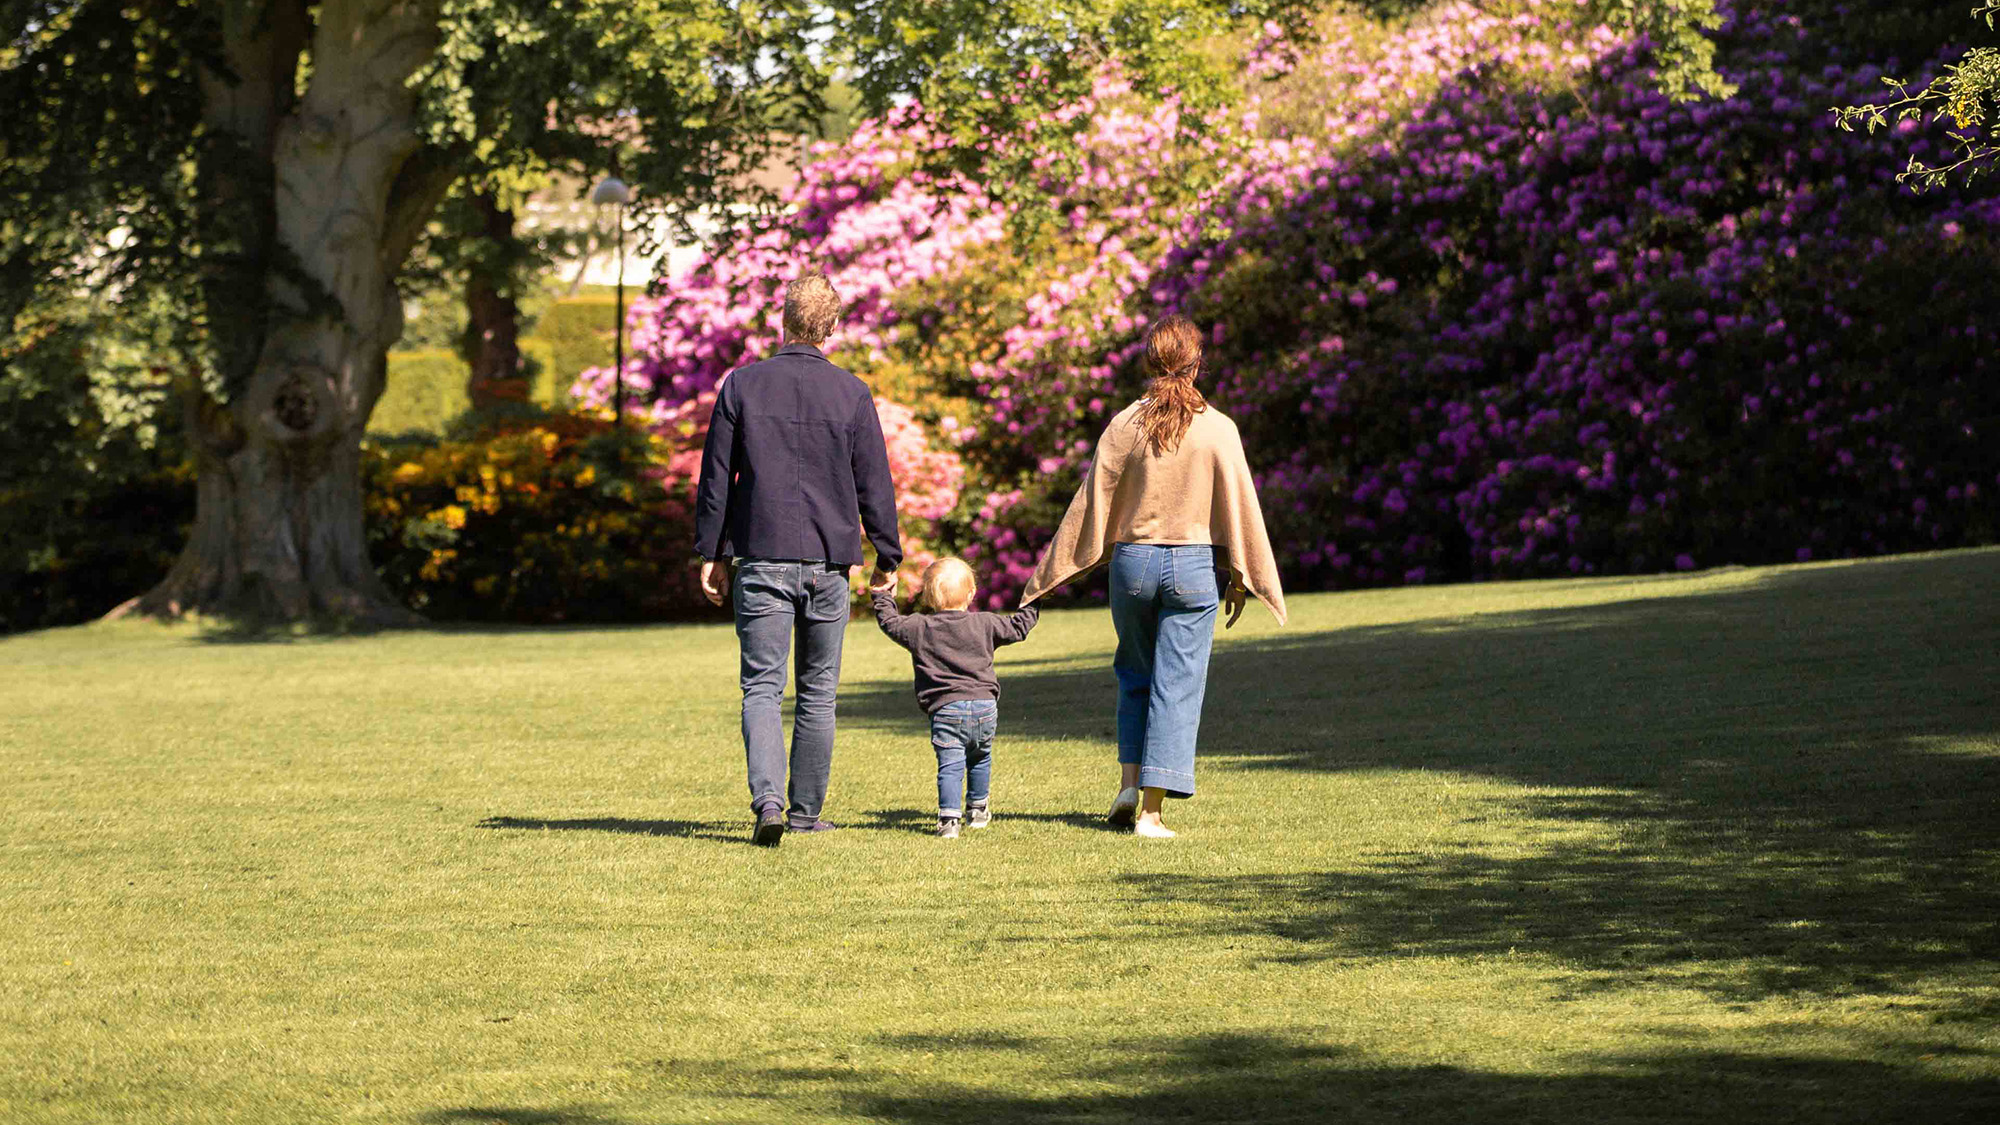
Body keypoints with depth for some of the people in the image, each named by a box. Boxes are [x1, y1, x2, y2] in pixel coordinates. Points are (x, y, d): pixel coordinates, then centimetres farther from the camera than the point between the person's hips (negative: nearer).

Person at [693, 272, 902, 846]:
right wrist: (887, 557, 12)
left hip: (762, 560, -1)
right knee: (818, 690, 12)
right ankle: (806, 810, 16)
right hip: (828, 562, 1)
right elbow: (874, 483, 3)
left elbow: (716, 477, 2)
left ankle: (768, 799, -21)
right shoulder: (852, 394, -1)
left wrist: (711, 553, 10)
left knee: (762, 686, -1)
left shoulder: (742, 385, 0)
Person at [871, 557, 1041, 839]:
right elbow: (1017, 628, 18)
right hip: (984, 706, 2)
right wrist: (1034, 606, 36)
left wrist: (882, 596, 33)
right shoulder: (984, 624, 6)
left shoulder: (919, 628, 2)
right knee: (980, 760, 23)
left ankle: (949, 818, -18)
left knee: (950, 766, -5)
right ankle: (978, 810, 34)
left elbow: (889, 622, 16)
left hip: (945, 709, -2)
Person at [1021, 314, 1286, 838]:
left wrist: (1053, 573, 7)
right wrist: (1239, 579, 9)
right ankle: (1151, 809, -3)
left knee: (1134, 675, 21)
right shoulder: (1218, 429, -7)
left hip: (1132, 560, 2)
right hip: (1195, 567, -1)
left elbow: (1092, 504, -1)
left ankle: (1129, 784, 9)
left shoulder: (1125, 426, -5)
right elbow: (1239, 507, -2)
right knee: (1177, 686, 2)